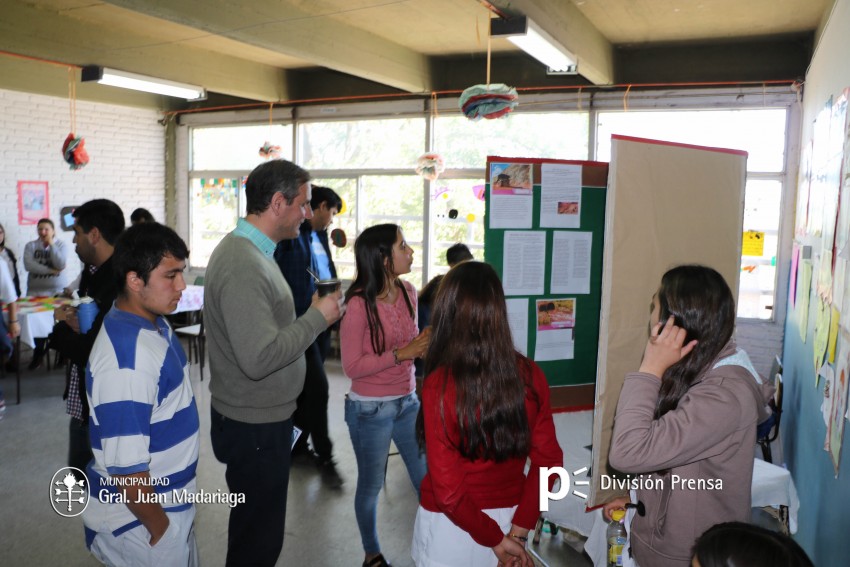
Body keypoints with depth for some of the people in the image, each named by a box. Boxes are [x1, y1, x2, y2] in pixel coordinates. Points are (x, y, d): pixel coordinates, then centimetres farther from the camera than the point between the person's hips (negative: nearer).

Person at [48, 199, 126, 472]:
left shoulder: (118, 283, -25)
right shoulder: (92, 272, 6)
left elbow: (93, 354, -27)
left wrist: (61, 328, -10)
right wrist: (70, 321, -6)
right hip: (82, 401, 9)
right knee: (80, 473, 24)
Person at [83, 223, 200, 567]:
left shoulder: (154, 322, 0)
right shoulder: (128, 357, -30)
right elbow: (127, 470, -28)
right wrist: (161, 531, -15)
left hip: (168, 502, 8)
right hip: (140, 521, -8)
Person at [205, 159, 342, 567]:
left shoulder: (252, 251, 8)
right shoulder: (242, 265, -25)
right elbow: (259, 358, -31)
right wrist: (317, 317, -22)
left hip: (261, 417, 10)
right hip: (255, 426, -10)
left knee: (257, 530, 25)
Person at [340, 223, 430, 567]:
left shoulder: (408, 293, -1)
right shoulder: (358, 303, -20)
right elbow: (352, 367, -18)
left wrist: (425, 345, -9)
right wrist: (401, 354, -24)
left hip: (408, 403, 6)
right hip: (370, 410, -5)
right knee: (371, 485, 13)